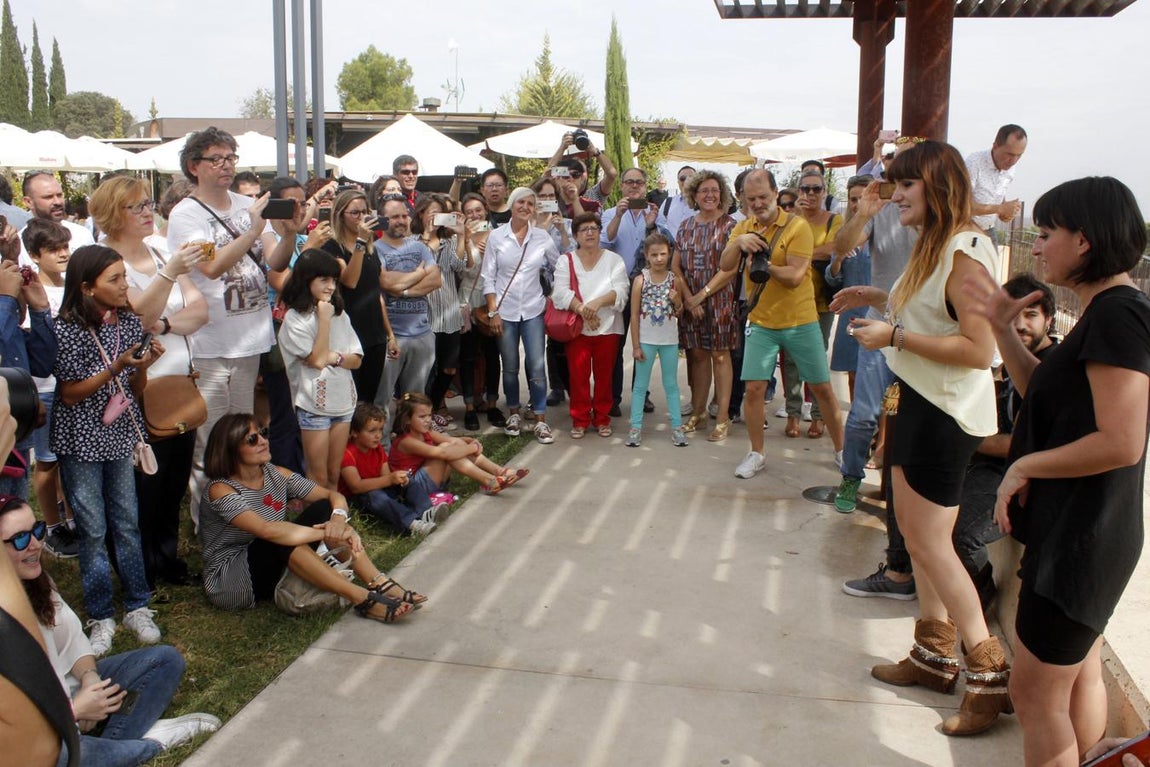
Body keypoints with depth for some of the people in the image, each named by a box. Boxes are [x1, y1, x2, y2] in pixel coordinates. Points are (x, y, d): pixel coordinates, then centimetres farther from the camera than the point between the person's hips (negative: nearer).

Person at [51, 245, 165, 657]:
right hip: (81, 442, -4)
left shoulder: (129, 322, 1)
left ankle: (137, 607, 21)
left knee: (128, 524, 9)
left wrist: (143, 365, -15)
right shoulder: (67, 330, -14)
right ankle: (101, 618, 17)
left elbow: (136, 390, 7)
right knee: (92, 530, 4)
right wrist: (116, 368, -24)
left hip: (121, 437, 4)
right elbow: (69, 394, -12)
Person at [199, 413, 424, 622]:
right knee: (280, 539, -35)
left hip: (276, 567, 7)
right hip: (229, 583, -6)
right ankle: (361, 598, -38)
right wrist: (326, 534, -35)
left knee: (323, 509, -12)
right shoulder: (221, 490, -19)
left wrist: (338, 519, -27)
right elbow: (267, 530, -34)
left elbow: (334, 496, -4)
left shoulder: (276, 474, 1)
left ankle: (380, 585, -24)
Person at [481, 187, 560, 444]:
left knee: (537, 366, -4)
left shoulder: (542, 237, 1)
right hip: (505, 311, 0)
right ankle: (514, 413, 26)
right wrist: (493, 312, -5)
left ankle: (540, 420, 4)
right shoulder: (496, 236, -2)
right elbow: (488, 277, -1)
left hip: (533, 310, 0)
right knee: (510, 367, 9)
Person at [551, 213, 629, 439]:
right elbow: (561, 292, -7)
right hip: (576, 328, 0)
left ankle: (602, 418, 20)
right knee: (578, 374, 1)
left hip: (608, 327, 0)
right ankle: (580, 420, 14)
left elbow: (621, 291, -7)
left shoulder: (614, 260, 6)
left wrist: (598, 302, -23)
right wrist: (581, 308, -22)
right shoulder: (566, 261, 7)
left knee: (604, 375, 6)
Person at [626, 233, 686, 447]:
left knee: (671, 384, 11)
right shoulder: (640, 280, -7)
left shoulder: (674, 279, -1)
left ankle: (676, 426, 17)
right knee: (641, 385, 6)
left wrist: (677, 301, -14)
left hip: (670, 340, 2)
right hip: (646, 340, -2)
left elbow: (679, 313, 8)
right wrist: (636, 345, -8)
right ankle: (636, 427, 12)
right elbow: (634, 315, -6)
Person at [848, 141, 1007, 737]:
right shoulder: (932, 244, 11)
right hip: (917, 399, 10)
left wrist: (895, 335, -24)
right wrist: (883, 300, 9)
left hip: (947, 412, -10)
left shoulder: (966, 251, -20)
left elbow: (979, 348, -26)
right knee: (915, 530, 15)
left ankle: (991, 675, 9)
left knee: (928, 541, -4)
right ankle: (935, 656, 29)